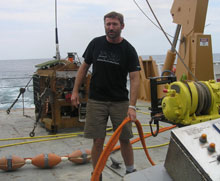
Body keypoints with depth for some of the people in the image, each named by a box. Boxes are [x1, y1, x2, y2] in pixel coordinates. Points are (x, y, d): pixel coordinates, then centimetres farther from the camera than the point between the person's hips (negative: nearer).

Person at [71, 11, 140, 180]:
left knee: (125, 139, 6)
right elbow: (84, 67, 11)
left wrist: (132, 106, -21)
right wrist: (75, 91, 5)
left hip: (120, 101, -1)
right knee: (98, 141, 0)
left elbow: (134, 79, -11)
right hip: (96, 101, 1)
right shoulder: (95, 44, 1)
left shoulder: (128, 50, -6)